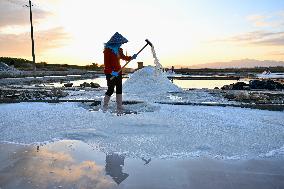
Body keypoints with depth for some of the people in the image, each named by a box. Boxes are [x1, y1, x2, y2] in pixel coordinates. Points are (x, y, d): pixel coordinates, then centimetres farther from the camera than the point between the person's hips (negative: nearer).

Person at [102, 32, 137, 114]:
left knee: (119, 89, 4)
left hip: (118, 71, 7)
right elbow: (106, 63, -16)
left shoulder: (119, 50, 8)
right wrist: (112, 72, -27)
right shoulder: (108, 50, -12)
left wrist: (131, 57, 7)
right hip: (110, 73, -7)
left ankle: (119, 109, 11)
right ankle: (105, 106, 19)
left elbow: (123, 57, 24)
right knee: (111, 90, -2)